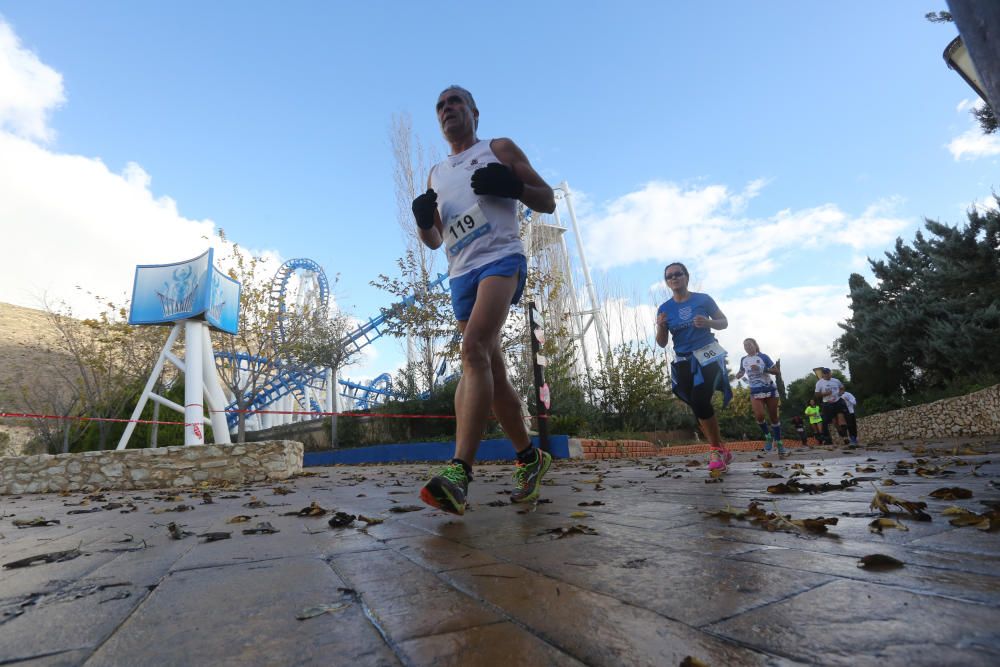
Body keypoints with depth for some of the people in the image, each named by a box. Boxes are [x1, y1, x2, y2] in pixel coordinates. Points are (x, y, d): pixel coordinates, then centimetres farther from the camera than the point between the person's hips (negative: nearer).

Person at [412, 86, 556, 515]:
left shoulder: (499, 150, 13)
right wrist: (423, 219, 2)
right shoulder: (436, 174, 25)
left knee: (474, 347, -28)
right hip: (461, 273, 6)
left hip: (501, 257, -6)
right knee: (491, 371, 3)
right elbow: (433, 240, 25)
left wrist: (510, 185, -11)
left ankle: (459, 472, -34)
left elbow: (548, 202, 8)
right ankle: (530, 458, 17)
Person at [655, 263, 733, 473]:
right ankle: (721, 450, 21)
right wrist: (661, 326, -15)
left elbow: (724, 322, 8)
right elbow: (662, 343, 5)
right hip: (683, 362, 3)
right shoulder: (664, 309, 3)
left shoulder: (703, 299, -1)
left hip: (708, 355, -3)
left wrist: (708, 323, -13)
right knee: (699, 407, 5)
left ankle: (716, 450, -2)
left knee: (700, 401, -20)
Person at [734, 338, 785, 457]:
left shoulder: (763, 357, -4)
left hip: (769, 389, -2)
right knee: (759, 415, -20)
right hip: (755, 392, 2)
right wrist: (739, 375, 0)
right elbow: (741, 371, 24)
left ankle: (779, 443, 16)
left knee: (773, 417, 4)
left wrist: (762, 369, -21)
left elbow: (777, 371, -8)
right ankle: (768, 437, 4)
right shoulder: (743, 360, 7)